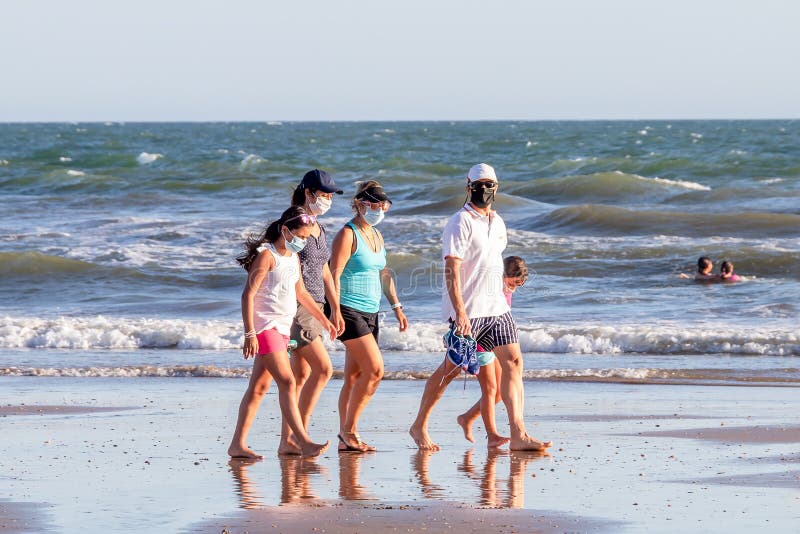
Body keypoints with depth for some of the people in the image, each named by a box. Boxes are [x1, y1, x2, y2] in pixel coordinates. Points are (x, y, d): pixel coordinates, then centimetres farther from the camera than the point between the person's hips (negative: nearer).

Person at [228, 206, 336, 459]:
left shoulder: (293, 258, 14)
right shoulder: (267, 255, -12)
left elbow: (301, 293, 29)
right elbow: (248, 295, -16)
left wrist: (324, 320, 32)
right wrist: (250, 333, -22)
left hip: (281, 327, 9)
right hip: (264, 326, -9)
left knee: (260, 386, 8)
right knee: (287, 382, -14)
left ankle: (238, 444, 10)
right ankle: (303, 442, -16)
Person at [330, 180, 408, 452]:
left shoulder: (376, 235, 17)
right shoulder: (347, 235, -8)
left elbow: (384, 274, 25)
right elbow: (334, 274, -15)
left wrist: (397, 307, 20)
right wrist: (335, 311, -23)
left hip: (369, 312, 8)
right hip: (349, 311, -8)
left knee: (354, 377, 7)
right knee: (375, 369, -15)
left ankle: (345, 437, 8)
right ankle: (349, 429, -8)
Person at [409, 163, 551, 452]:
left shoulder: (497, 222, 15)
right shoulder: (460, 223, -10)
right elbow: (451, 270, -18)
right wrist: (460, 313, -26)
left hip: (497, 308, 7)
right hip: (467, 310, -7)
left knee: (513, 362, -5)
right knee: (452, 367, 0)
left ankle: (518, 435, -10)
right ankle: (419, 426, 16)